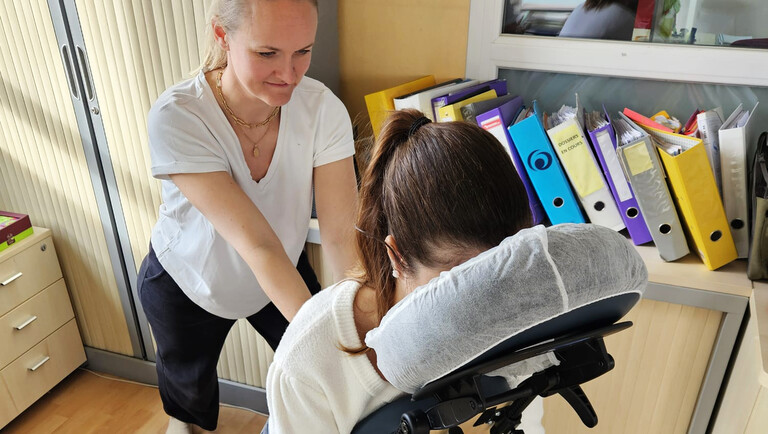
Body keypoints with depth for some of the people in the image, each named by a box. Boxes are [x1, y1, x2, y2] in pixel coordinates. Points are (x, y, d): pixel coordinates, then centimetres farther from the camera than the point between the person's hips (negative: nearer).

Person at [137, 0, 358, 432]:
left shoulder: (323, 108, -27)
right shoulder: (176, 117, -35)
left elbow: (342, 234, -30)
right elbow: (258, 244, -41)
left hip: (284, 274, 1)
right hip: (188, 283, -1)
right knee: (190, 381, 26)